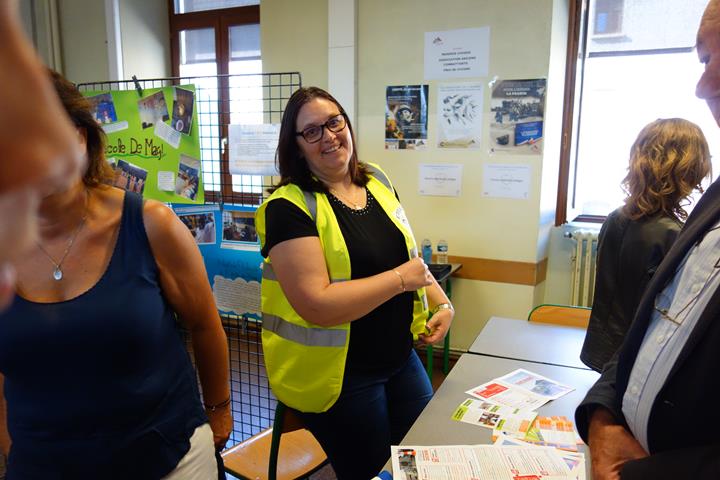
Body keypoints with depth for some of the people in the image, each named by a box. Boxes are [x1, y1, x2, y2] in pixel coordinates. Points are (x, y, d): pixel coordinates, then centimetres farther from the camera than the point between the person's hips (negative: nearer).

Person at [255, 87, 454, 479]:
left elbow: (408, 255, 14)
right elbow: (317, 304, -28)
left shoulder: (377, 181, 3)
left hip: (402, 358, 7)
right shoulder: (289, 207, -19)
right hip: (338, 375, -7)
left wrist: (443, 303, 0)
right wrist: (401, 279, -21)